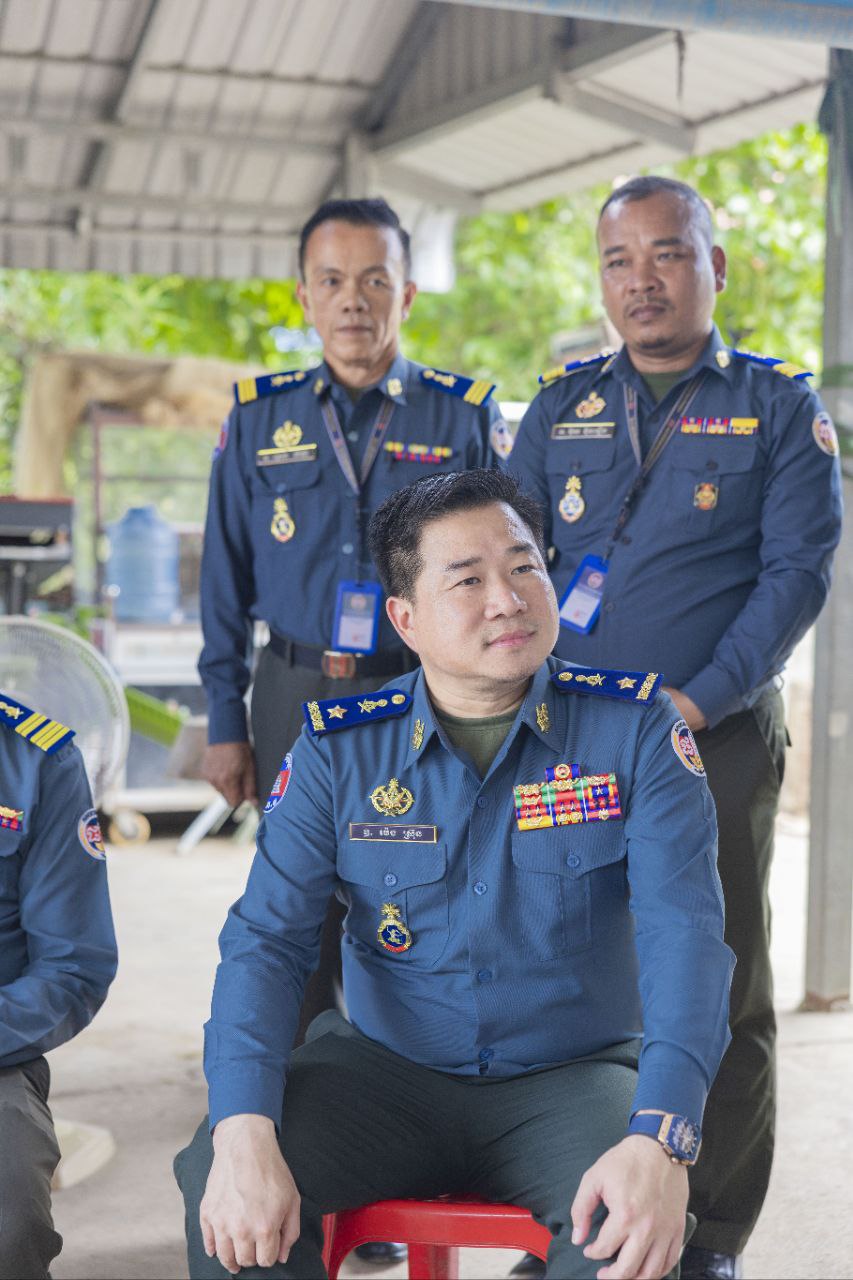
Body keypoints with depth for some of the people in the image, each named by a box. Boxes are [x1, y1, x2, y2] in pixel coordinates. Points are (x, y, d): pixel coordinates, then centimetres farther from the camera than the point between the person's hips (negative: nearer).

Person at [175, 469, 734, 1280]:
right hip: (387, 1074, 2)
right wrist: (245, 1135, -26)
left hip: (570, 1076, -1)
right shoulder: (339, 749, -2)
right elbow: (266, 938, -7)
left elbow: (683, 931, -15)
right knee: (218, 1179, -24)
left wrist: (661, 1139, -32)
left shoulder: (633, 728, -6)